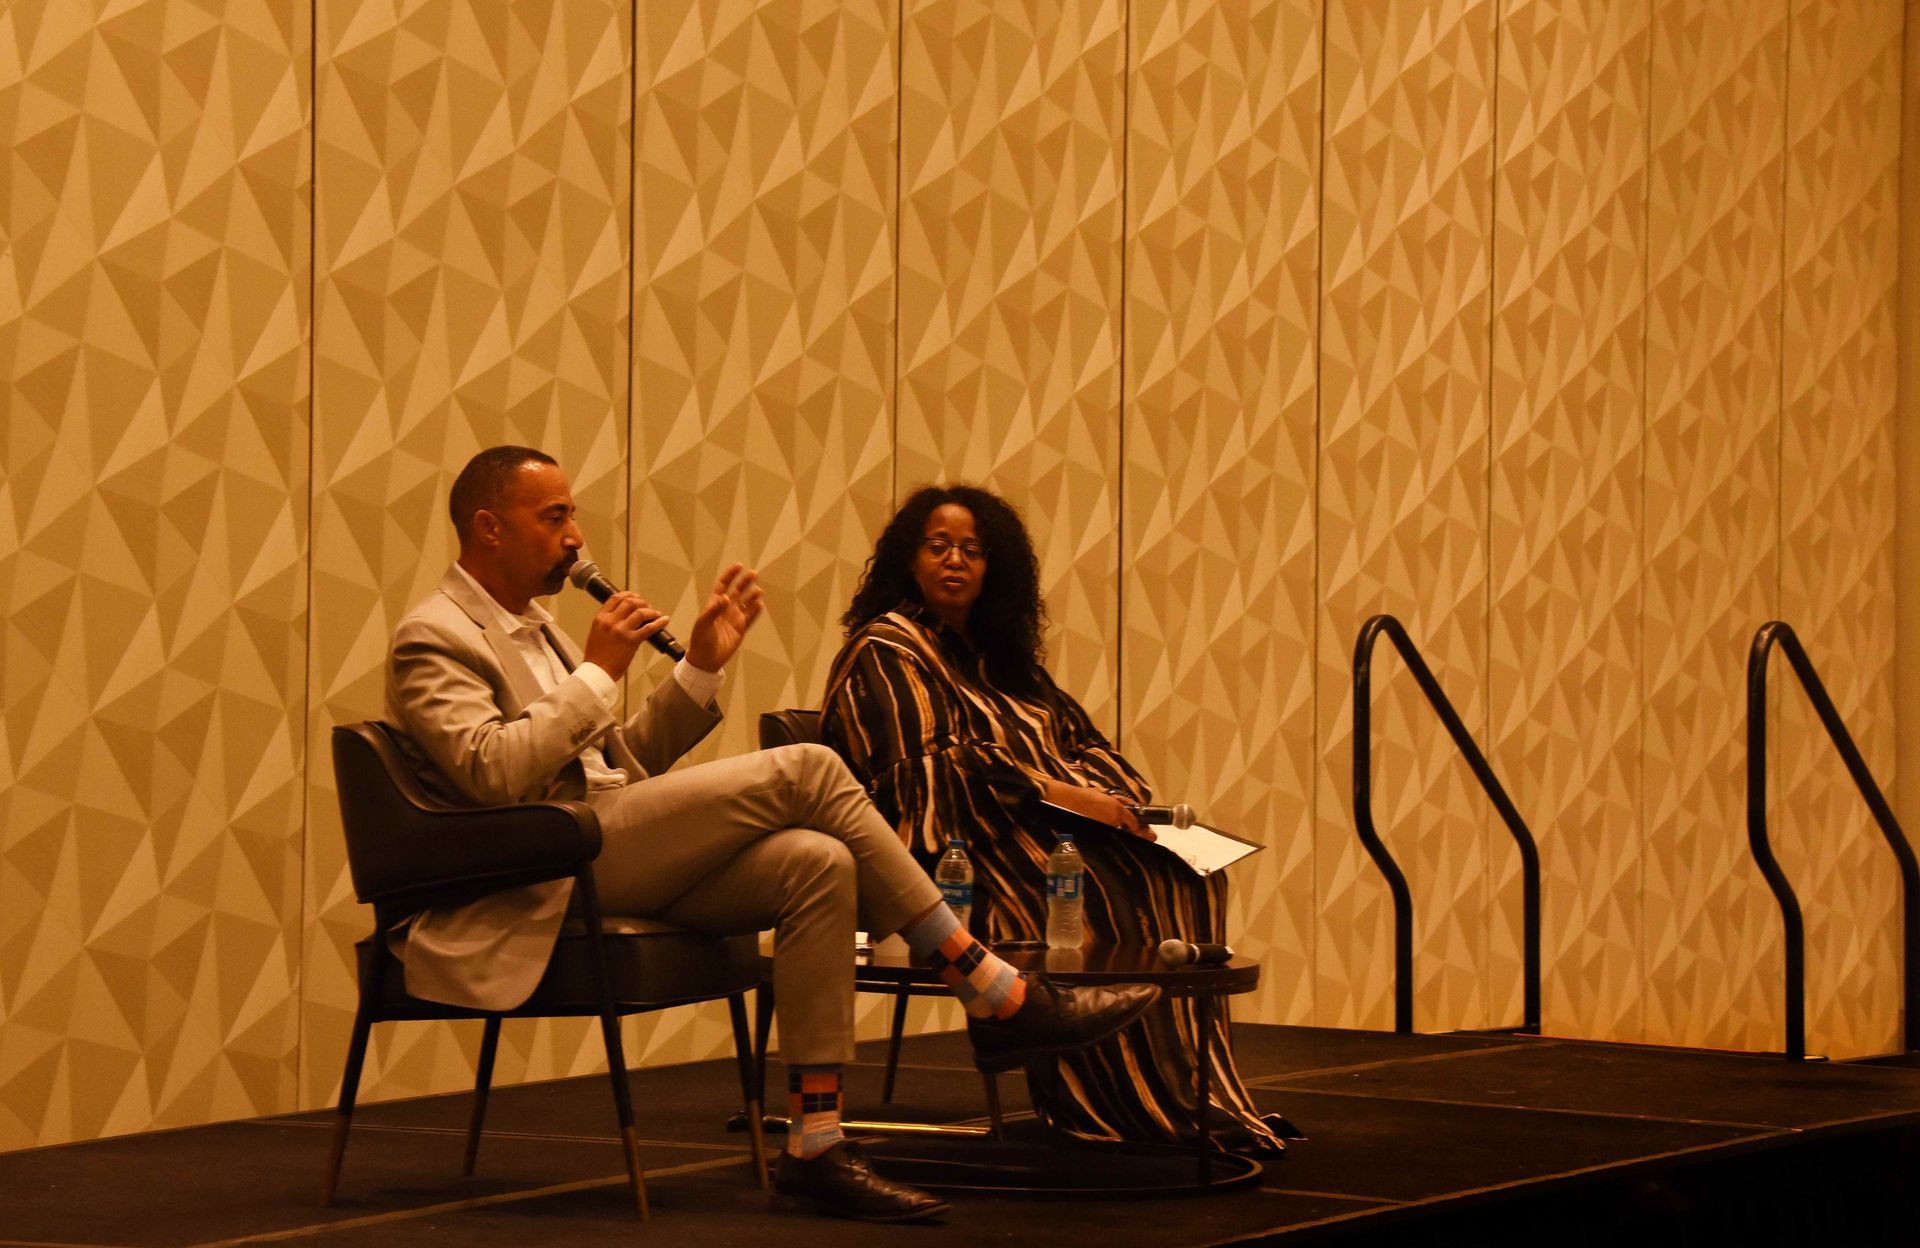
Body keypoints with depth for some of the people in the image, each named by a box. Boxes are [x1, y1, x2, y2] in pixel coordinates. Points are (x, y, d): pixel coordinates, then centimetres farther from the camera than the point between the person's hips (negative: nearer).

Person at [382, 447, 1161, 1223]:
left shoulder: (532, 628, 25)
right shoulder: (433, 639, -4)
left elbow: (626, 760, 23)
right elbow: (491, 772, -20)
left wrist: (701, 665, 12)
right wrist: (598, 671, -13)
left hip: (617, 859, 9)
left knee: (817, 863, -17)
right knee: (804, 769, -18)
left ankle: (815, 1148, -18)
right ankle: (998, 999, -14)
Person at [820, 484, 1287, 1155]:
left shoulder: (996, 653, 26)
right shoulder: (885, 652, 2)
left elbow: (1079, 739, 18)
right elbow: (928, 768, -12)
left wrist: (1123, 798, -5)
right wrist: (1058, 793, -18)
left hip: (1050, 826, 8)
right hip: (957, 849, -7)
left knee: (1183, 876, -18)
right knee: (1106, 894, -31)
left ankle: (1198, 1094, -26)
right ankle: (1156, 1108, -29)